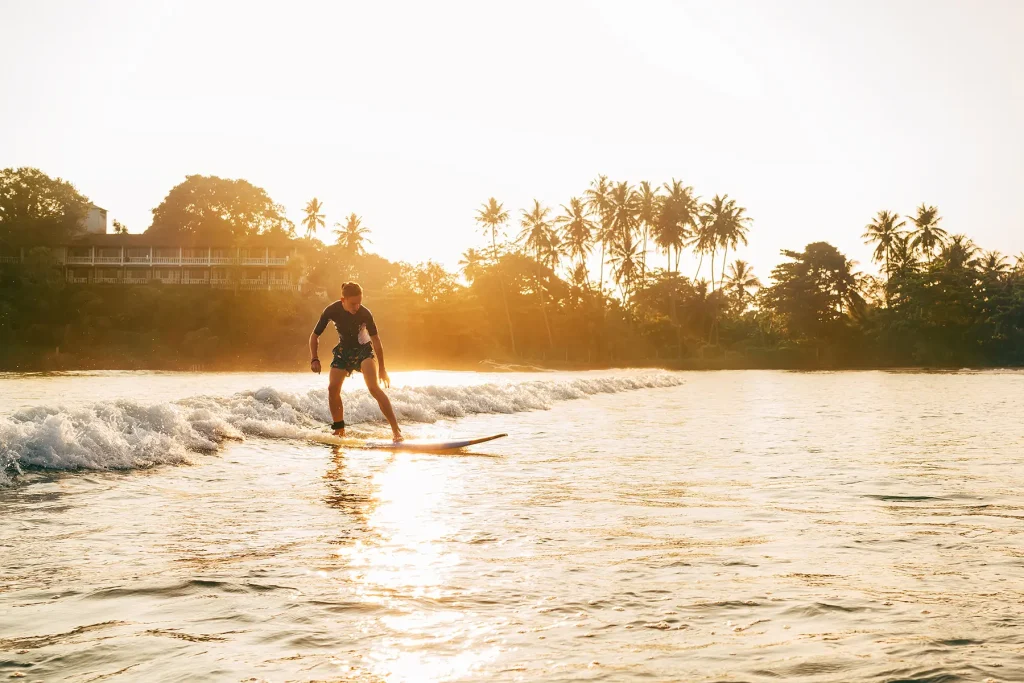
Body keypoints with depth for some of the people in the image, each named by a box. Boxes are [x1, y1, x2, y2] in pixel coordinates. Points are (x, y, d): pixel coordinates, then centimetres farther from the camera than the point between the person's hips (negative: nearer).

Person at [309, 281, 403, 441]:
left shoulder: (364, 313, -24)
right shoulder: (332, 311, -19)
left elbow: (376, 341, -14)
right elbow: (315, 336, -6)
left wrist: (382, 370, -10)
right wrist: (314, 359, -19)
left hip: (363, 350, -3)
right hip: (343, 350, 3)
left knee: (374, 388, -22)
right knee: (333, 388, -12)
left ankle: (396, 429, -24)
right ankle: (339, 430, 6)